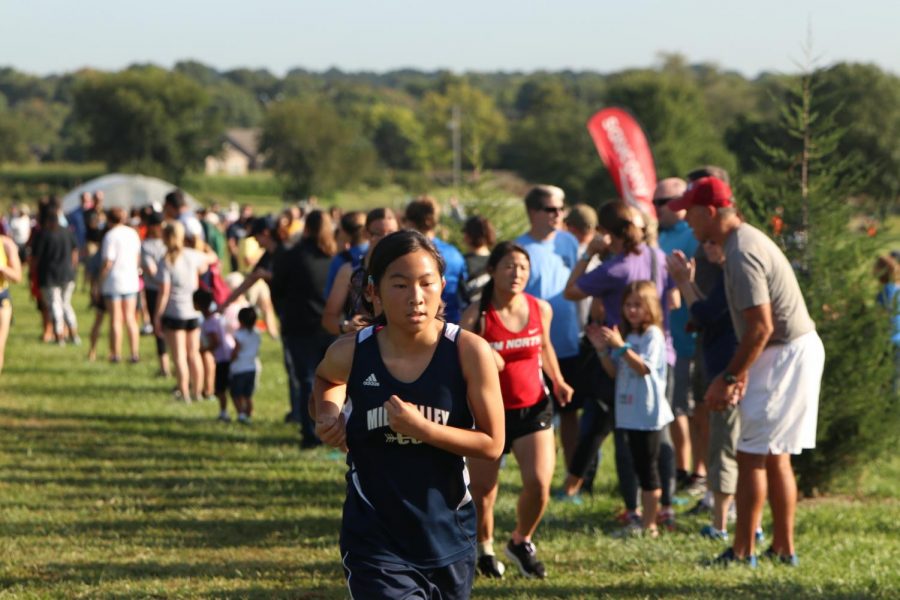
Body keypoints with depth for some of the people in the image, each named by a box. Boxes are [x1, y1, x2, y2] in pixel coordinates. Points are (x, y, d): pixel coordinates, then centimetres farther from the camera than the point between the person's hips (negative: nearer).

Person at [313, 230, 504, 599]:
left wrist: (422, 428, -21)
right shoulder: (351, 354, -8)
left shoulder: (469, 351, -11)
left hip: (449, 537, 2)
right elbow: (326, 379, 18)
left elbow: (492, 444, -9)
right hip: (375, 542, -2)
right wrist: (327, 414, -3)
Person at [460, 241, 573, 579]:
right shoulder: (476, 316, -12)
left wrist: (557, 381, 9)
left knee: (539, 483, -13)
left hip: (533, 409, 2)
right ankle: (484, 548, 32)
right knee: (482, 490, 3)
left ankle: (521, 542, 16)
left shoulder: (540, 309, -1)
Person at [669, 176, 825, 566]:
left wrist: (731, 377, -17)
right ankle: (783, 548, 21)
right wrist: (738, 374, 12)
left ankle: (742, 552, -4)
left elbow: (761, 327, -24)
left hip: (786, 355, -10)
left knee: (752, 456, -6)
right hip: (799, 348, 10)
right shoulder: (746, 240, 12)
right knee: (775, 457, 16)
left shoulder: (742, 255, -20)